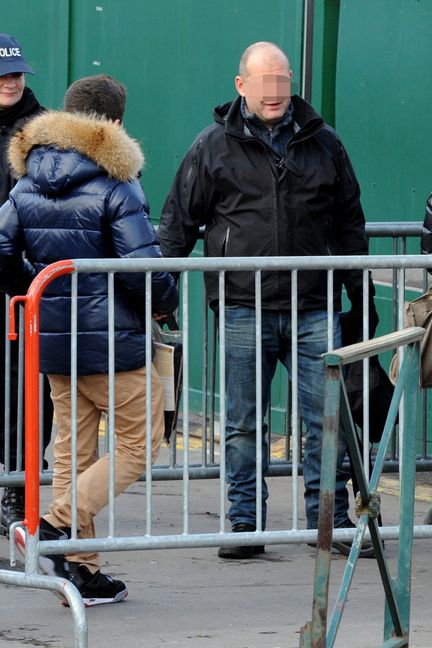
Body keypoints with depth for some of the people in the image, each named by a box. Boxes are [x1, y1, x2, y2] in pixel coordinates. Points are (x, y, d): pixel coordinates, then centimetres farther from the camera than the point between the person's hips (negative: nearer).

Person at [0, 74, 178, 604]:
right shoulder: (115, 186, -12)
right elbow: (143, 268, -18)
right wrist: (165, 303, 1)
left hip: (53, 338, 7)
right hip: (112, 340, -7)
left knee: (72, 451, 13)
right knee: (138, 443, 5)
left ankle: (80, 571, 13)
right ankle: (56, 526, -10)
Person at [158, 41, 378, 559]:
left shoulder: (323, 143, 10)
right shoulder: (214, 146, 5)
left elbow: (350, 225, 17)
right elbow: (179, 220, 8)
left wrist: (360, 298, 16)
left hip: (313, 308, 1)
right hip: (243, 309, -1)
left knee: (329, 416, -1)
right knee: (244, 423, 4)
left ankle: (331, 519, 10)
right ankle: (245, 523, 13)